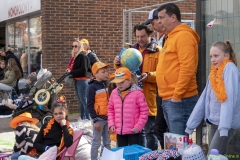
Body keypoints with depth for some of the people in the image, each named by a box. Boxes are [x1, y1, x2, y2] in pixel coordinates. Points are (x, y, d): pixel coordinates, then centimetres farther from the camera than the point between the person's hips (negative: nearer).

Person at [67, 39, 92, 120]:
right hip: (77, 81, 10)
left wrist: (71, 72, -14)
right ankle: (82, 118, 19)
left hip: (83, 80, -10)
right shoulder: (74, 57, 17)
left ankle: (88, 119, -8)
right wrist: (69, 71, 1)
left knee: (84, 101, -10)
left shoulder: (82, 56, -11)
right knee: (81, 102, 13)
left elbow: (83, 70, -20)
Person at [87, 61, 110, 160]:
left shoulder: (107, 85, 9)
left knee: (107, 143, 12)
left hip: (108, 118, 6)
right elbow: (90, 105, -12)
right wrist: (95, 120, -15)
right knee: (96, 143, 0)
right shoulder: (92, 87, -10)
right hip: (99, 118, -6)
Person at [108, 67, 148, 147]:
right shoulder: (114, 93, 6)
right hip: (119, 130, 5)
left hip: (133, 131, -5)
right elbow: (110, 109, 14)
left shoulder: (137, 92, -11)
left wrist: (138, 126, -12)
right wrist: (111, 124, 4)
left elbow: (144, 110, -9)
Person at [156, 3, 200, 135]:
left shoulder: (183, 36, -11)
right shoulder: (171, 37, 20)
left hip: (180, 100, -10)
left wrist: (177, 95, -19)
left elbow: (187, 68, -20)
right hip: (168, 99, 10)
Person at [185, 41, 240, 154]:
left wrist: (224, 126, -28)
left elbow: (230, 98, -19)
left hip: (227, 123, -7)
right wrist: (191, 125, 10)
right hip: (214, 122, 7)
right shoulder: (213, 72, 13)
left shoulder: (230, 68, -9)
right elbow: (204, 99, 13)